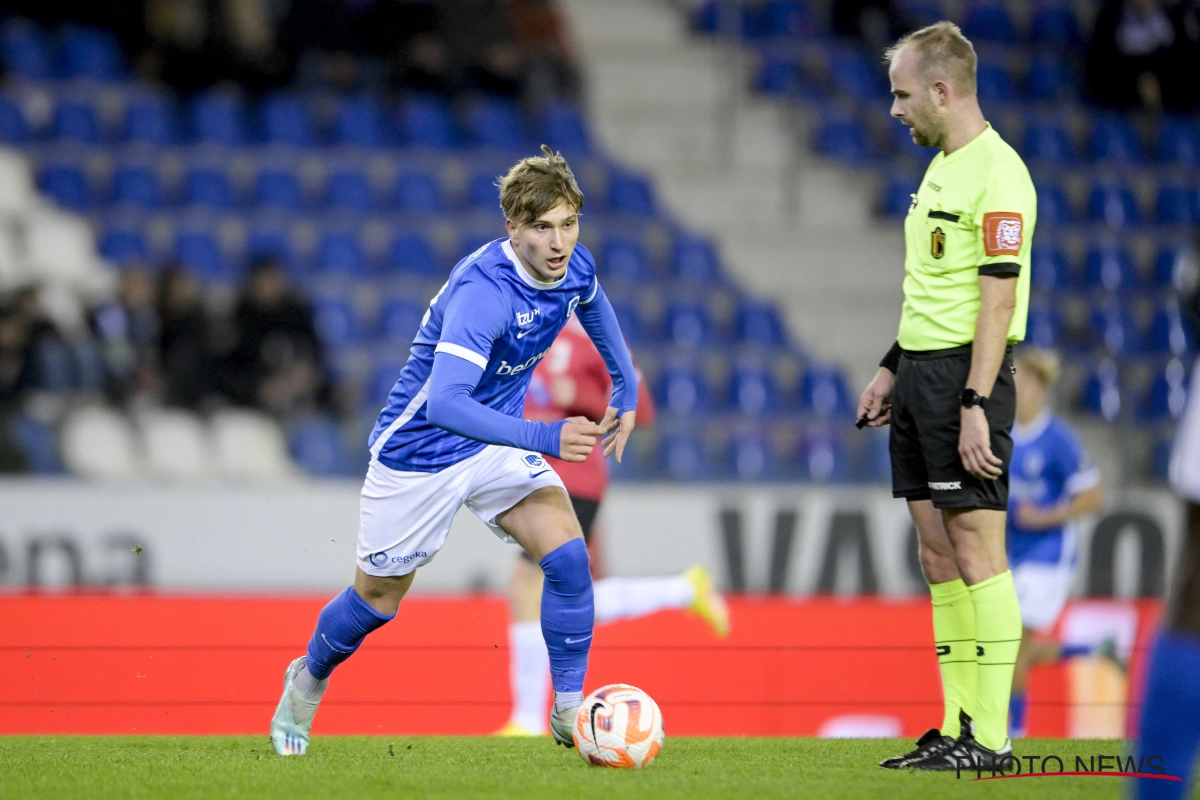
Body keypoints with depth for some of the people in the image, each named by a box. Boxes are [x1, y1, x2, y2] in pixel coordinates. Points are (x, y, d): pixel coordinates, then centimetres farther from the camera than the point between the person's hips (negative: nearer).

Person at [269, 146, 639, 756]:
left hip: (497, 442, 5)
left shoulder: (574, 266, -12)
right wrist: (543, 439, -53)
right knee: (377, 599, 11)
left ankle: (570, 712, -8)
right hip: (418, 451, -5)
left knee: (567, 554, -17)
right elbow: (445, 401, -46)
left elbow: (594, 306, 17)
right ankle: (308, 679, 41)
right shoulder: (482, 291, -35)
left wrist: (626, 391, 21)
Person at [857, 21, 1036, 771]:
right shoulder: (942, 167, 15)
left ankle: (990, 737, -7)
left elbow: (999, 297, -19)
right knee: (938, 554, 8)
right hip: (921, 371, 10)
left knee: (976, 549, -8)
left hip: (968, 373, -10)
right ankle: (956, 728, 11)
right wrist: (893, 368, 24)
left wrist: (975, 404, -23)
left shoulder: (998, 175, -15)